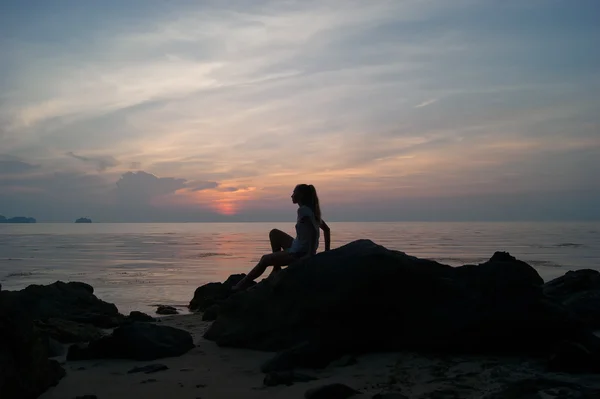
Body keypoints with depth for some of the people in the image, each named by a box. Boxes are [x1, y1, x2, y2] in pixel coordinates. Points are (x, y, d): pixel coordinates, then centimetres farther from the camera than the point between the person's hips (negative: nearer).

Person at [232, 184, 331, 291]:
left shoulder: (303, 210, -17)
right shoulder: (311, 210, 11)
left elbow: (313, 231, -28)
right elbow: (326, 229, 16)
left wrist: (310, 254, -25)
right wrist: (327, 250, 13)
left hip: (299, 253, -9)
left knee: (265, 259, 3)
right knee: (274, 233, 18)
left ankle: (243, 283, 16)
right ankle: (276, 268, 16)